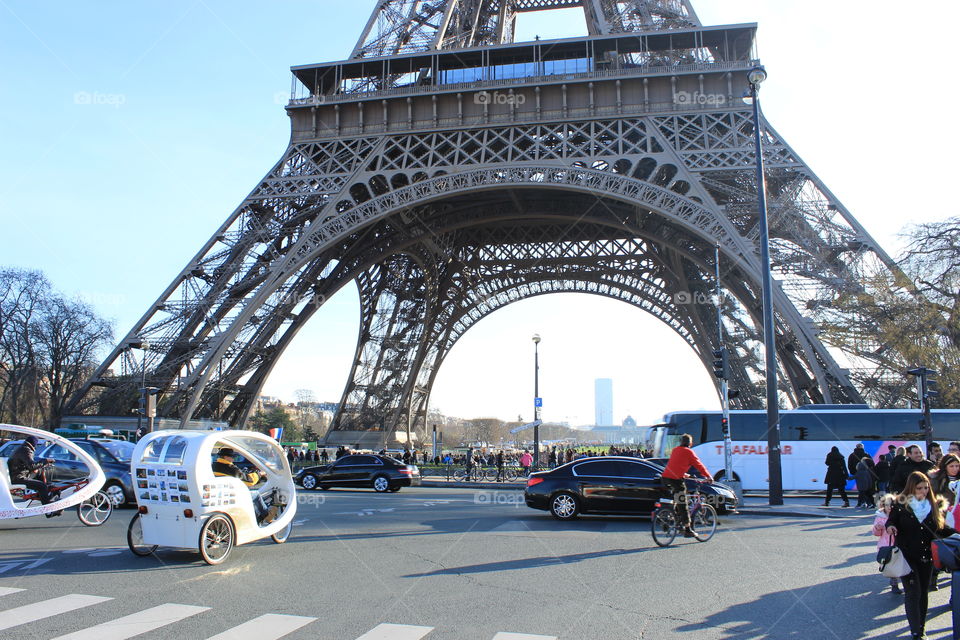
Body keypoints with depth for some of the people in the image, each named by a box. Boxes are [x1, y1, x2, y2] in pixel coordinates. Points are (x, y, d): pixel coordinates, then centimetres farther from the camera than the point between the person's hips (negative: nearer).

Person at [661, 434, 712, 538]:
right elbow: (698, 465, 3)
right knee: (682, 506, 0)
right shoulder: (688, 452, 0)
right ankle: (687, 530, 4)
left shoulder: (675, 450, 20)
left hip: (665, 478, 7)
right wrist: (708, 476, 16)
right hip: (676, 480, -7)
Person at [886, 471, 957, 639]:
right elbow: (891, 521, -2)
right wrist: (890, 526, -24)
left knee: (923, 593, 11)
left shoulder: (933, 505, 5)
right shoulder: (900, 505, -7)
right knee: (913, 593, -6)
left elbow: (941, 529, 9)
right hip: (906, 556, -4)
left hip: (926, 556, 4)